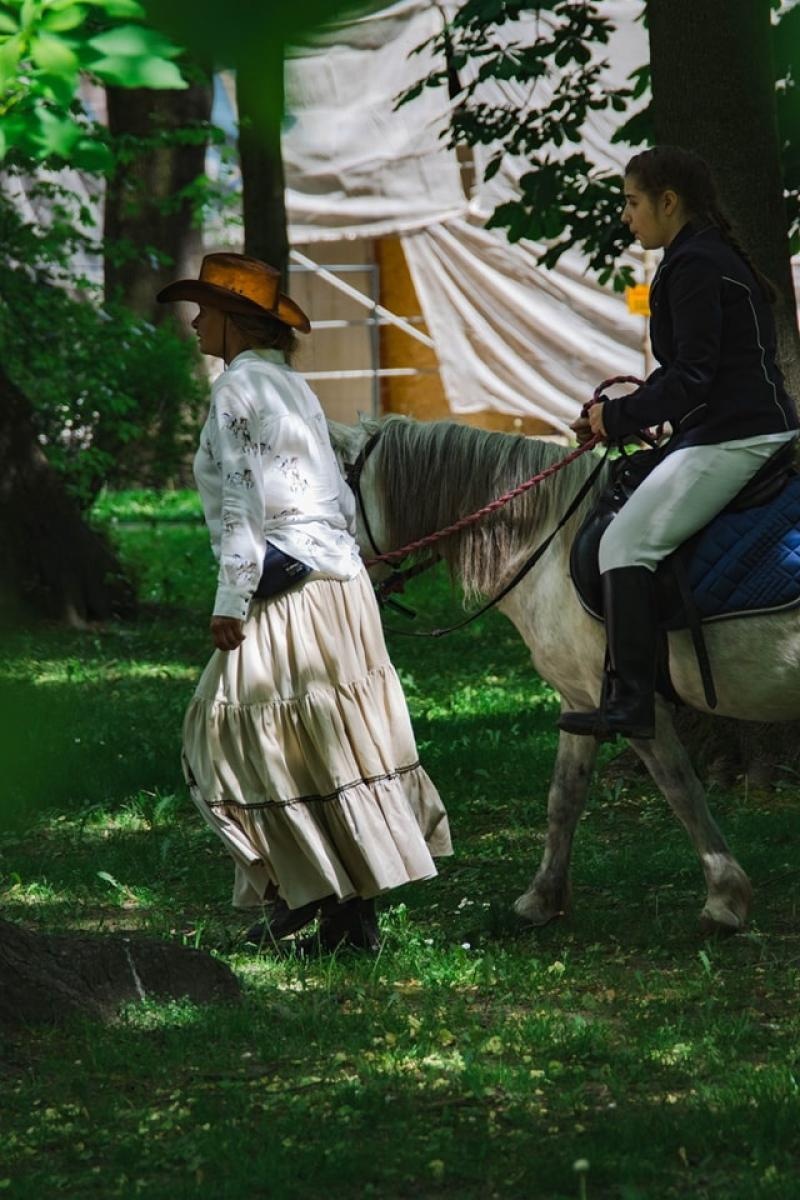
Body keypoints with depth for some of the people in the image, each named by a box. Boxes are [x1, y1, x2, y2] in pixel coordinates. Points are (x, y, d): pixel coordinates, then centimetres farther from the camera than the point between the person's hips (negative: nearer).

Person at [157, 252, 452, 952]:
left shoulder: (239, 388, -10)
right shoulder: (291, 386, 17)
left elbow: (243, 504, -16)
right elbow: (340, 498, 18)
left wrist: (230, 603, -15)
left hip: (288, 582, -9)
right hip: (339, 572, 9)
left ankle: (350, 916, -3)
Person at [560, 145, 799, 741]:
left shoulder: (693, 265, -13)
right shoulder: (714, 256, 19)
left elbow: (690, 378, -19)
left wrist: (619, 416, -10)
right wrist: (620, 413, 13)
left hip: (732, 439, -11)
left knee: (626, 544, -13)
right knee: (631, 538, 16)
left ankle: (631, 703, -18)